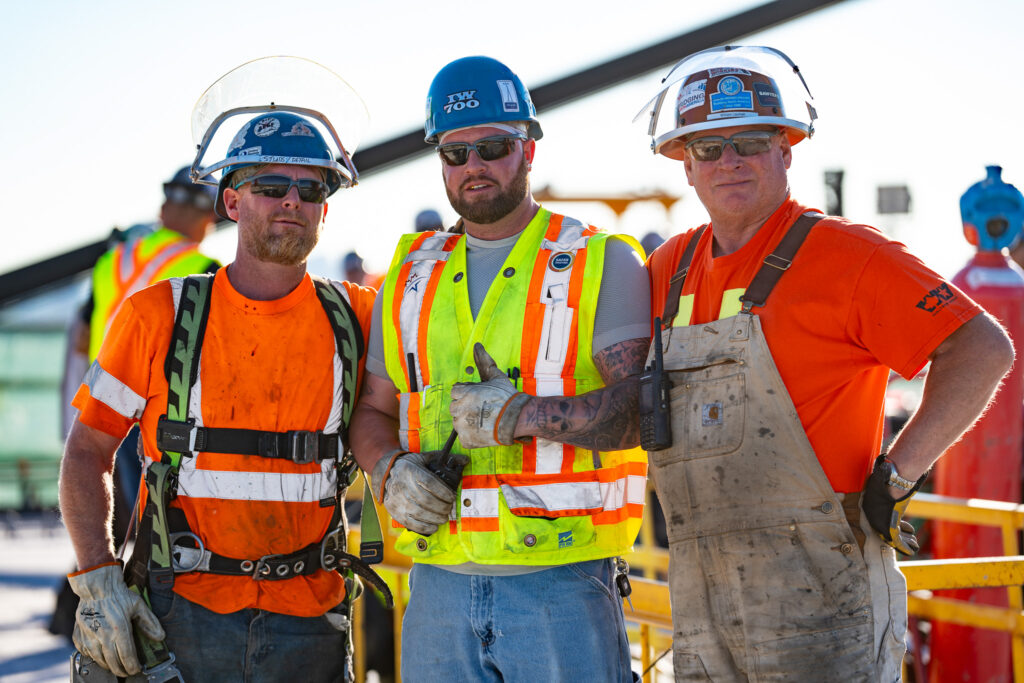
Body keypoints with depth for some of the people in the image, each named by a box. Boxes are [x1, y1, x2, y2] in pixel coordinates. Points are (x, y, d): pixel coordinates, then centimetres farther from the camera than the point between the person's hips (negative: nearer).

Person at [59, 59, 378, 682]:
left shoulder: (354, 318, 4)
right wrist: (98, 581, -7)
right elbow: (88, 451, 3)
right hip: (182, 612, -2)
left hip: (309, 624, 2)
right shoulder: (158, 315, -1)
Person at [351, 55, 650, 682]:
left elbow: (645, 404, -11)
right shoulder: (411, 277, 15)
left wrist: (523, 414, -21)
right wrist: (391, 472, -2)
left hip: (563, 583, -4)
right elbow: (373, 411, 19)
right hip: (439, 584, 4)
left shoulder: (603, 265, 0)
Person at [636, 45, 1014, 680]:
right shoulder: (672, 269, 13)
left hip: (817, 594, -6)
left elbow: (983, 349, -12)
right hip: (699, 598, 6)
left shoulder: (841, 253, -6)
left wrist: (896, 476, -14)